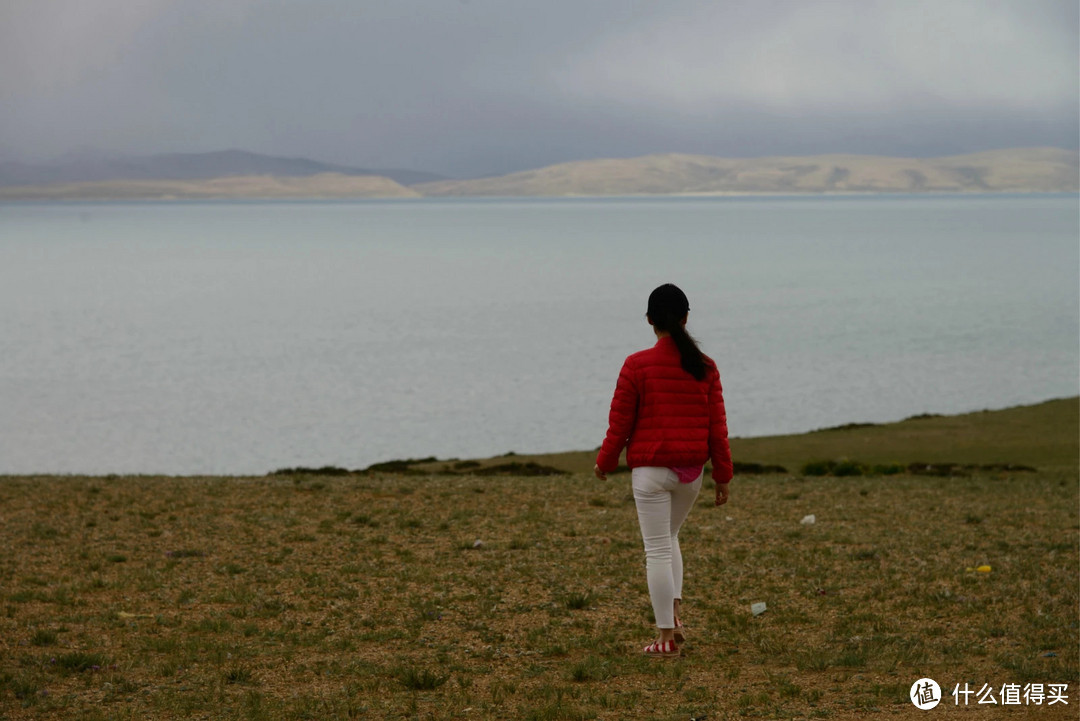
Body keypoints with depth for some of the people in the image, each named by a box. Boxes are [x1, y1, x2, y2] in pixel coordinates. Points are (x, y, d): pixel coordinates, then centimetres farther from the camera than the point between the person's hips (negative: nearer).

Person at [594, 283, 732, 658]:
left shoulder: (637, 366, -9)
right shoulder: (705, 367, 1)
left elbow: (620, 422, -4)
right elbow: (717, 426, 3)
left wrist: (605, 463, 11)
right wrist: (723, 475, 10)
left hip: (651, 469, -4)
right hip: (692, 471, 4)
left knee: (657, 549, 1)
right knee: (668, 537, 24)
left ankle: (667, 637, 1)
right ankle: (674, 614, 11)